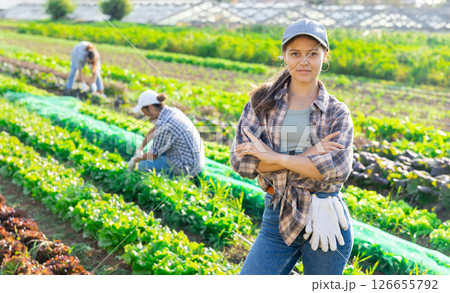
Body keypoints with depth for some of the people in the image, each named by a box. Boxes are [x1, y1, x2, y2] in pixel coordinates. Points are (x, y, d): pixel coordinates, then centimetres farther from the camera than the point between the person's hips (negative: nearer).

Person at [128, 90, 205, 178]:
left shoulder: (164, 126, -24)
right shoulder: (173, 111, 1)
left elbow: (153, 155, -10)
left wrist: (134, 160, 7)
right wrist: (141, 146, 29)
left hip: (187, 168, -9)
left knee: (142, 166, 2)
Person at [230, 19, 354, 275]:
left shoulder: (337, 113, 1)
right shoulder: (262, 102, 3)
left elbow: (338, 170, -14)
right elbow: (241, 162, -8)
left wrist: (275, 157, -16)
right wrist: (308, 155, -14)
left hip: (326, 221, -1)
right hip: (277, 218, 1)